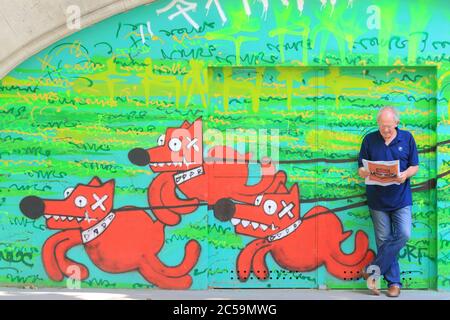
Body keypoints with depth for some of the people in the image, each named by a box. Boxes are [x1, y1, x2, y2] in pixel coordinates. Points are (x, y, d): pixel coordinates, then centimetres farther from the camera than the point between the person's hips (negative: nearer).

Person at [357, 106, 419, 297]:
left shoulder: (407, 138, 2)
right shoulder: (369, 140, 2)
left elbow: (414, 166, 5)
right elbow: (361, 170, 4)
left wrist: (405, 175, -17)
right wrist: (365, 173, -20)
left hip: (401, 198, 0)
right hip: (378, 200, 0)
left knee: (403, 234, -12)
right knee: (383, 239, 4)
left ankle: (373, 270, 1)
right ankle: (393, 281, 16)